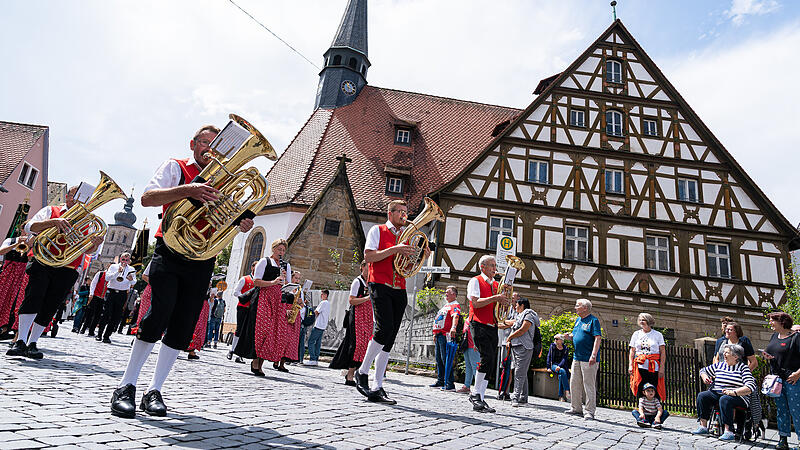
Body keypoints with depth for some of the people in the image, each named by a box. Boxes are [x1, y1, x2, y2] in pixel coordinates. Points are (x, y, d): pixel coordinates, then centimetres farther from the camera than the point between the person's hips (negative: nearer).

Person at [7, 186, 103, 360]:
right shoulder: (51, 211, 13)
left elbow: (87, 250, 9)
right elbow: (29, 227, -3)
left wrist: (95, 244, -16)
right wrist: (53, 222, -21)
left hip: (67, 270, 2)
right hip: (42, 262, -2)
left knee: (49, 308, -1)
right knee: (33, 297, -19)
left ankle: (32, 344, 8)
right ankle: (20, 342, -18)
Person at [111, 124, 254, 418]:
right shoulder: (176, 167, 8)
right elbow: (147, 198, -9)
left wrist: (243, 225, -7)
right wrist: (188, 190, -24)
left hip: (202, 259, 4)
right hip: (170, 250, -4)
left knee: (183, 326, 0)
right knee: (160, 311, -18)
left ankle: (154, 391, 11)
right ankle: (126, 386, -4)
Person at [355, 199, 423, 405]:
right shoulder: (378, 230, 5)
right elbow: (368, 257, -8)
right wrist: (394, 250, -15)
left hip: (399, 290, 6)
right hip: (380, 286, -5)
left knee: (389, 338, 1)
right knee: (384, 328, -21)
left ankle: (377, 389, 5)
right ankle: (362, 372, 0)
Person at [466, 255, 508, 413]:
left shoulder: (497, 285, 21)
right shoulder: (475, 281, 2)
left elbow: (504, 303, 21)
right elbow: (476, 302, -12)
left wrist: (505, 294, 2)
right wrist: (495, 298, -15)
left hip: (492, 327, 7)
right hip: (479, 325, -7)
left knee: (491, 363, 2)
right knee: (487, 357, -22)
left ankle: (480, 399, 9)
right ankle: (475, 393, -9)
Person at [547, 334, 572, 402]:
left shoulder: (565, 348, 4)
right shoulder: (552, 346, 7)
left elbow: (564, 359, -7)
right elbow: (549, 356, 5)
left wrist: (559, 366, -23)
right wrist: (548, 367, -4)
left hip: (562, 365, 0)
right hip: (554, 365, 0)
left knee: (561, 376, -32)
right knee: (562, 371, -33)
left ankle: (561, 396, -28)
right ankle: (567, 392, -34)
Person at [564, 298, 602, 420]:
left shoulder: (593, 320, -9)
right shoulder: (578, 320, 16)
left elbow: (597, 338, -16)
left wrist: (593, 355, -24)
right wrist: (569, 336, 0)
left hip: (588, 359, -8)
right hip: (576, 357, 8)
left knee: (589, 386, -2)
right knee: (574, 384, 13)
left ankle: (589, 411, 5)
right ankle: (576, 408, 24)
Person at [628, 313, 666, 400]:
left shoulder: (658, 335, 6)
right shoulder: (636, 334, 13)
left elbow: (663, 352, 1)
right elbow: (632, 351, 12)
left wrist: (662, 368, -9)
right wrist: (630, 365, 1)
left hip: (654, 367, -2)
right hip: (640, 366, 2)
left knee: (654, 393, -4)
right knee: (641, 393, -2)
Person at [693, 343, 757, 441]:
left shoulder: (743, 368, -3)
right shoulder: (719, 365, 15)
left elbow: (751, 387, -16)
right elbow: (703, 370, 30)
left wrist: (733, 392, -27)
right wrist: (705, 377, 7)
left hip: (738, 397, -6)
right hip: (717, 393, 6)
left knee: (724, 399, -37)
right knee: (702, 396, -17)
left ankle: (728, 432, -37)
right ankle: (703, 426, -16)